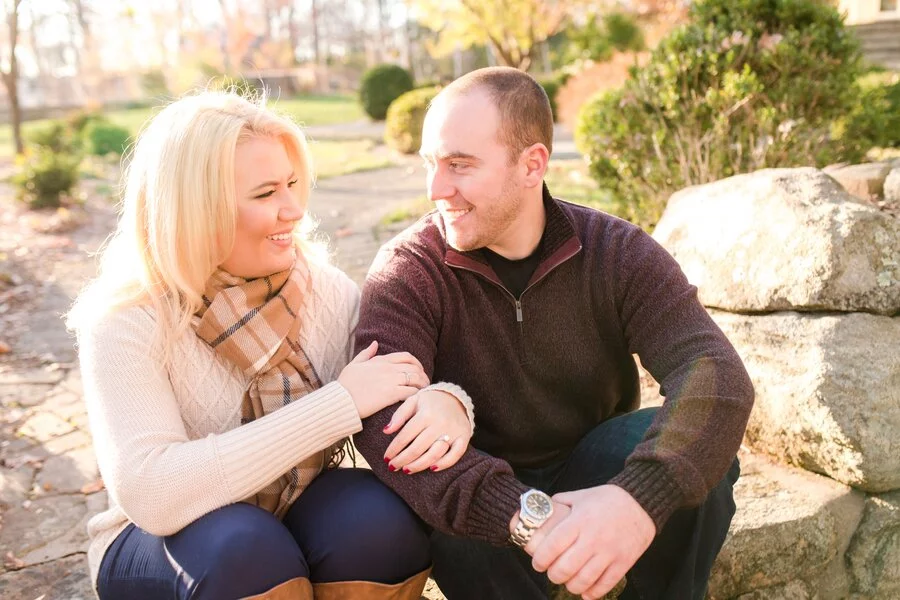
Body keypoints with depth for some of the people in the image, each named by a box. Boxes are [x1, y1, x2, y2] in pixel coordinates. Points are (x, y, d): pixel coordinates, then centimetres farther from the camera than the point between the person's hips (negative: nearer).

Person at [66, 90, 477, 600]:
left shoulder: (324, 288, -9)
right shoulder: (125, 323, -20)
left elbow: (412, 379, -5)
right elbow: (150, 494, -32)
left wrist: (447, 400, -31)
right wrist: (339, 404, -33)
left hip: (300, 517, 3)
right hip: (163, 542, -2)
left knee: (380, 514, -28)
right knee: (240, 547, -34)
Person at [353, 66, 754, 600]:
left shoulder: (617, 253, -12)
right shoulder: (407, 270, -15)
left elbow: (716, 372, -27)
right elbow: (383, 419, -30)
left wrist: (641, 495, -47)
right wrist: (525, 514, -45)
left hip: (592, 478, 2)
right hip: (484, 503, -1)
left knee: (693, 449, -27)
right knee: (460, 526, -34)